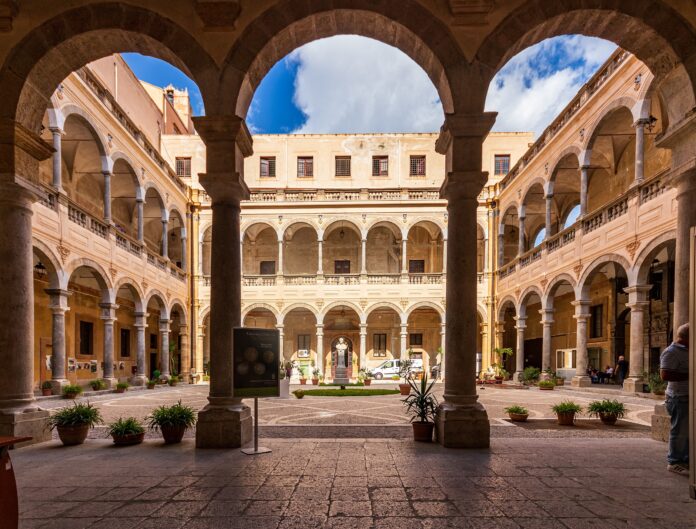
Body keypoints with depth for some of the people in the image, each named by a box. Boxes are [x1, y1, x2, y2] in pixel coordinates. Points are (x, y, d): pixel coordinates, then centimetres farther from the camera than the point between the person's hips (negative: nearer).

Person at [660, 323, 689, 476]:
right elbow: (665, 375, -26)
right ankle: (674, 463, 9)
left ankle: (685, 460, 27)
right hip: (680, 398, -9)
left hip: (689, 397, 9)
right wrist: (690, 375, -24)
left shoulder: (686, 350, 15)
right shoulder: (671, 352, -15)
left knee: (688, 431, 15)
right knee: (680, 431, -2)